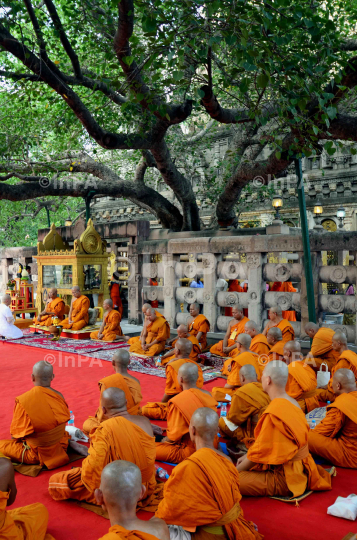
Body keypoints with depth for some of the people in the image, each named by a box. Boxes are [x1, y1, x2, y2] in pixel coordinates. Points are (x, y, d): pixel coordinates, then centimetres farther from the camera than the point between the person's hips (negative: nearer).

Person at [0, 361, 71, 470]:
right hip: (60, 447, 5)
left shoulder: (23, 401, -21)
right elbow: (63, 425, 4)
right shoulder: (59, 396, -10)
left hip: (37, 454, -5)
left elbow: (15, 435, -11)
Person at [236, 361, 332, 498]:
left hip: (285, 479, -9)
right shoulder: (292, 403, 4)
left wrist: (236, 470, -4)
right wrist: (247, 456, 13)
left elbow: (259, 452, -17)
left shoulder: (274, 412, -24)